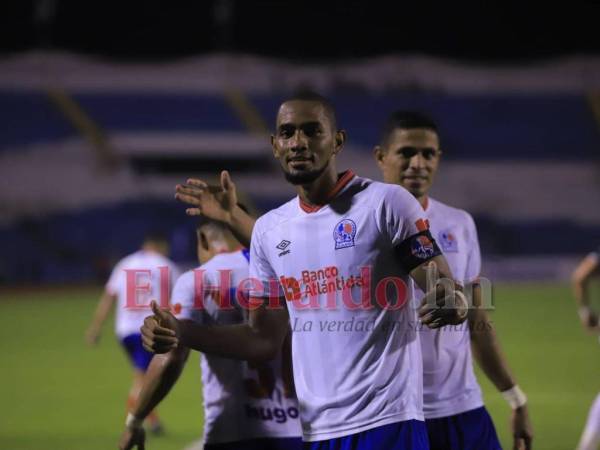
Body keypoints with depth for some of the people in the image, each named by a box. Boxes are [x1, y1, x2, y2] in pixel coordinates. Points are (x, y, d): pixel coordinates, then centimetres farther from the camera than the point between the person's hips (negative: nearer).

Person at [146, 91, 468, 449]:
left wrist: (454, 303, -31)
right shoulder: (268, 230, 12)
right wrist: (180, 333, 5)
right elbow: (265, 339, 17)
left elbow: (446, 289, -7)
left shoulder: (387, 204, -4)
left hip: (386, 421, -6)